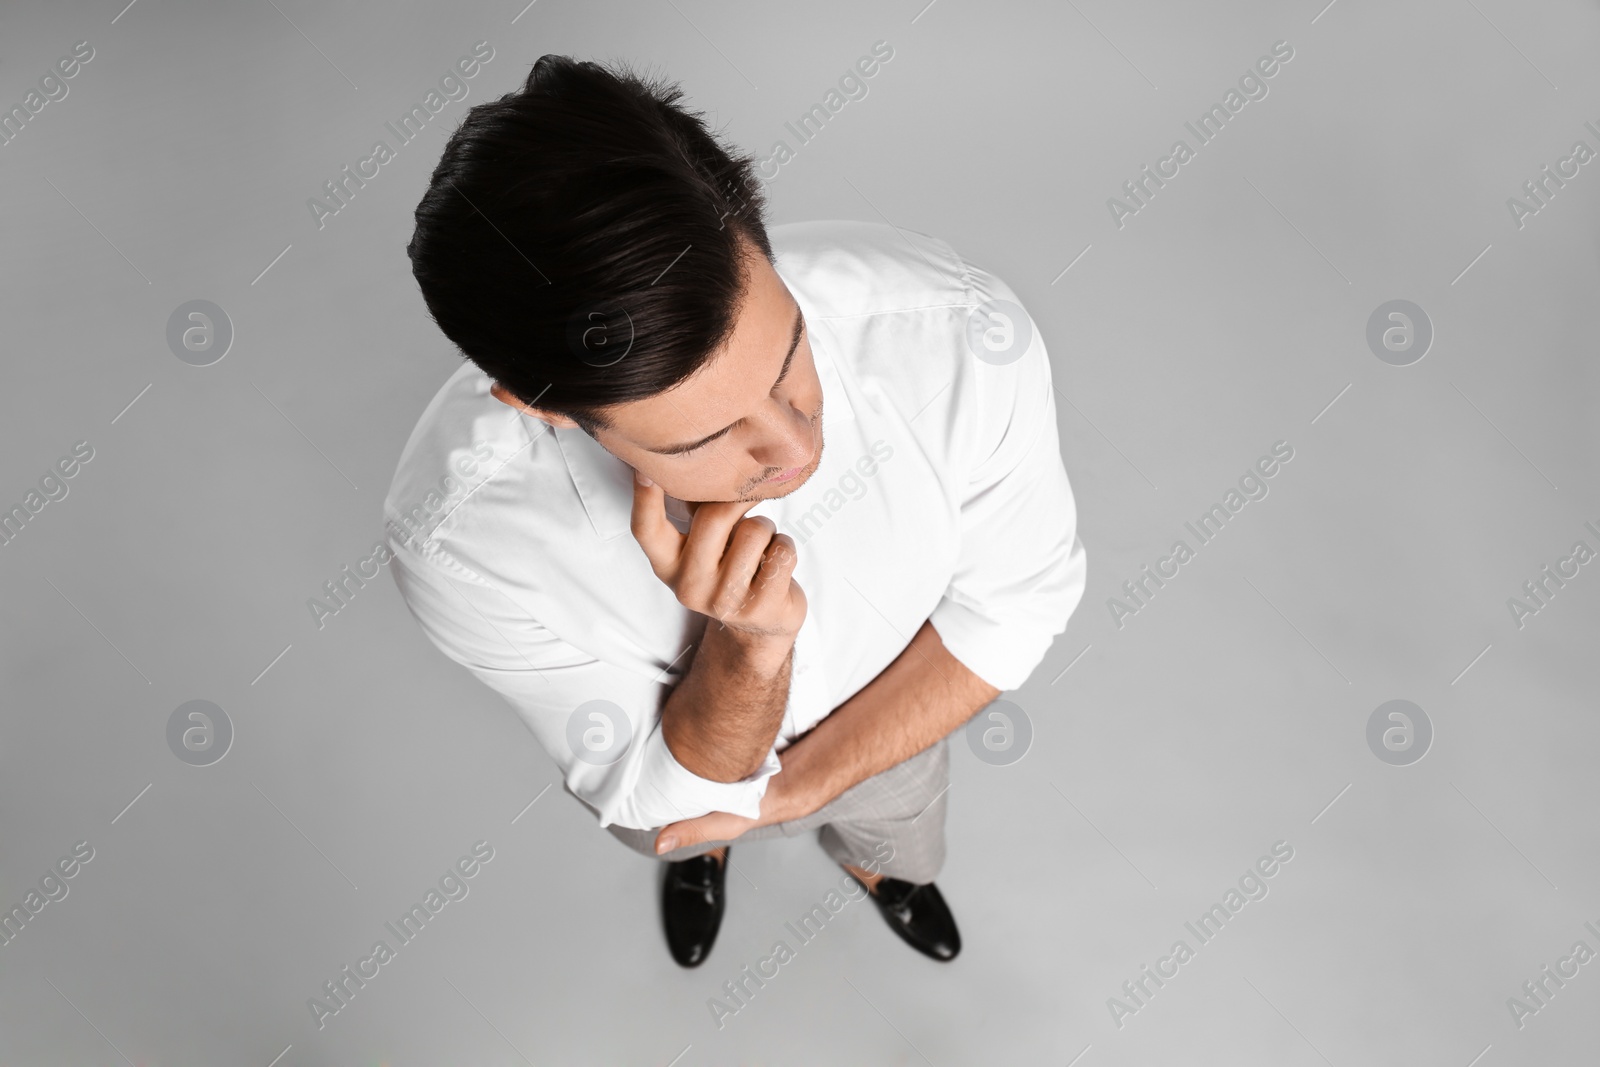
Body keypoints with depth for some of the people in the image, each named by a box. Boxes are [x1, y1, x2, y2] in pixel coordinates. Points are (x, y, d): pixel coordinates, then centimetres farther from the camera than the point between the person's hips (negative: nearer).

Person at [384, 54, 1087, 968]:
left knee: (895, 836, 37)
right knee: (684, 832, 37)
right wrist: (746, 643, -49)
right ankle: (708, 853, 76)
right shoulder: (459, 540, -42)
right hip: (689, 759, -1)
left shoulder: (967, 336, -42)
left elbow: (1020, 597, -21)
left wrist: (798, 785, -22)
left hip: (889, 722, 1)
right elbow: (661, 795, -28)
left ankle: (871, 866, 76)